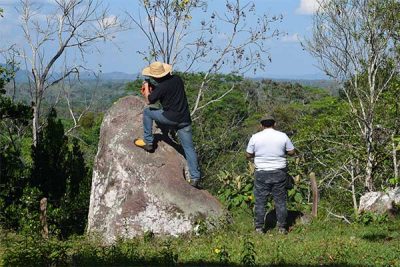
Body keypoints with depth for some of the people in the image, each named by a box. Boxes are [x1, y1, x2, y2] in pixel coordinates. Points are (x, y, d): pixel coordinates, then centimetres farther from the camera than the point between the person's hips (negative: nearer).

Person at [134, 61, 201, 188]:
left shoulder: (161, 87, -15)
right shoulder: (177, 79, 5)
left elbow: (148, 101, -1)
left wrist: (146, 87, 15)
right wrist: (153, 88, 23)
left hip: (171, 118, -6)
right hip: (185, 120, 6)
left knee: (147, 112, 16)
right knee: (189, 148, 8)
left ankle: (148, 142, 20)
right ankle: (195, 177, 4)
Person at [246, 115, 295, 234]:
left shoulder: (255, 137, -3)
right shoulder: (282, 136, -2)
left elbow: (248, 155, 2)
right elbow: (291, 152, 4)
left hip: (262, 173, -1)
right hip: (279, 173, 1)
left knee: (260, 201, 6)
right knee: (280, 201, 8)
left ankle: (259, 228, 6)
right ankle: (282, 227, 10)